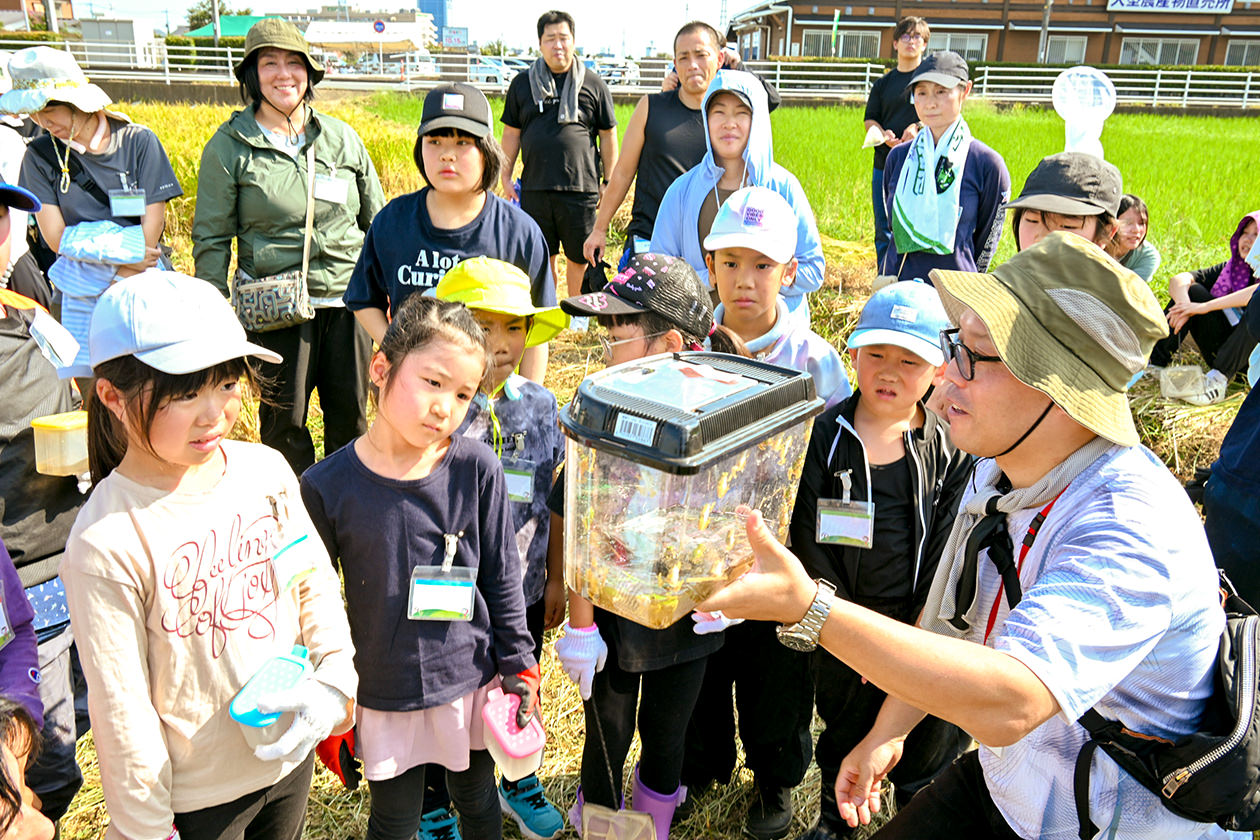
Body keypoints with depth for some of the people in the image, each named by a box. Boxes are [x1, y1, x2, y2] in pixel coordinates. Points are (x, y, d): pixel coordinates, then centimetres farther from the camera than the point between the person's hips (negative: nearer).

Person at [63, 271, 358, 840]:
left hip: (292, 752, 5)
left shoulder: (265, 469, -10)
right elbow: (120, 705, -17)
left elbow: (314, 579, 2)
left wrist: (335, 678, -9)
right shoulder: (105, 543, -25)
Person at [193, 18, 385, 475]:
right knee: (284, 418, 7)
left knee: (351, 411, 11)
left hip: (348, 299, 2)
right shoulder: (229, 147, 0)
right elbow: (211, 237, 3)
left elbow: (376, 219, 14)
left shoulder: (340, 137, 8)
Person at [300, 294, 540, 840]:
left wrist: (519, 669, 2)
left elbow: (503, 579, -3)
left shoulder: (476, 468, -14)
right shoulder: (327, 486, -15)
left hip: (471, 677, 1)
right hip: (383, 691, -1)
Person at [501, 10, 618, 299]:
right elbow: (511, 134, 13)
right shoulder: (522, 84, 9)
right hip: (534, 188, 2)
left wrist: (609, 183, 3)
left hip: (580, 188, -2)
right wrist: (506, 178, 7)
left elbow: (608, 136, 7)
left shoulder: (594, 85, 4)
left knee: (579, 258, 5)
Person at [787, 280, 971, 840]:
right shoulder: (824, 437, -8)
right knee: (844, 728, 21)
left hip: (921, 627, 0)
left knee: (927, 742, 16)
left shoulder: (951, 450, -6)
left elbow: (947, 549, -6)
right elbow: (808, 538, -9)